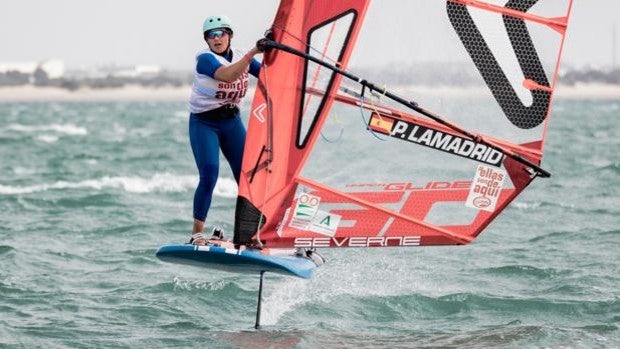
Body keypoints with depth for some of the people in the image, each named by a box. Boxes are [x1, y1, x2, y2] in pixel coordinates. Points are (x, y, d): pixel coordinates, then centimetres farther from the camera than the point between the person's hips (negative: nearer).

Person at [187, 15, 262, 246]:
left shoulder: (241, 57, 4)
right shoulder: (205, 59, -14)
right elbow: (227, 76, -33)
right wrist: (253, 53, -41)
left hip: (232, 121, 5)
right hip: (204, 123, -5)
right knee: (209, 176, -18)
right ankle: (197, 233, -10)